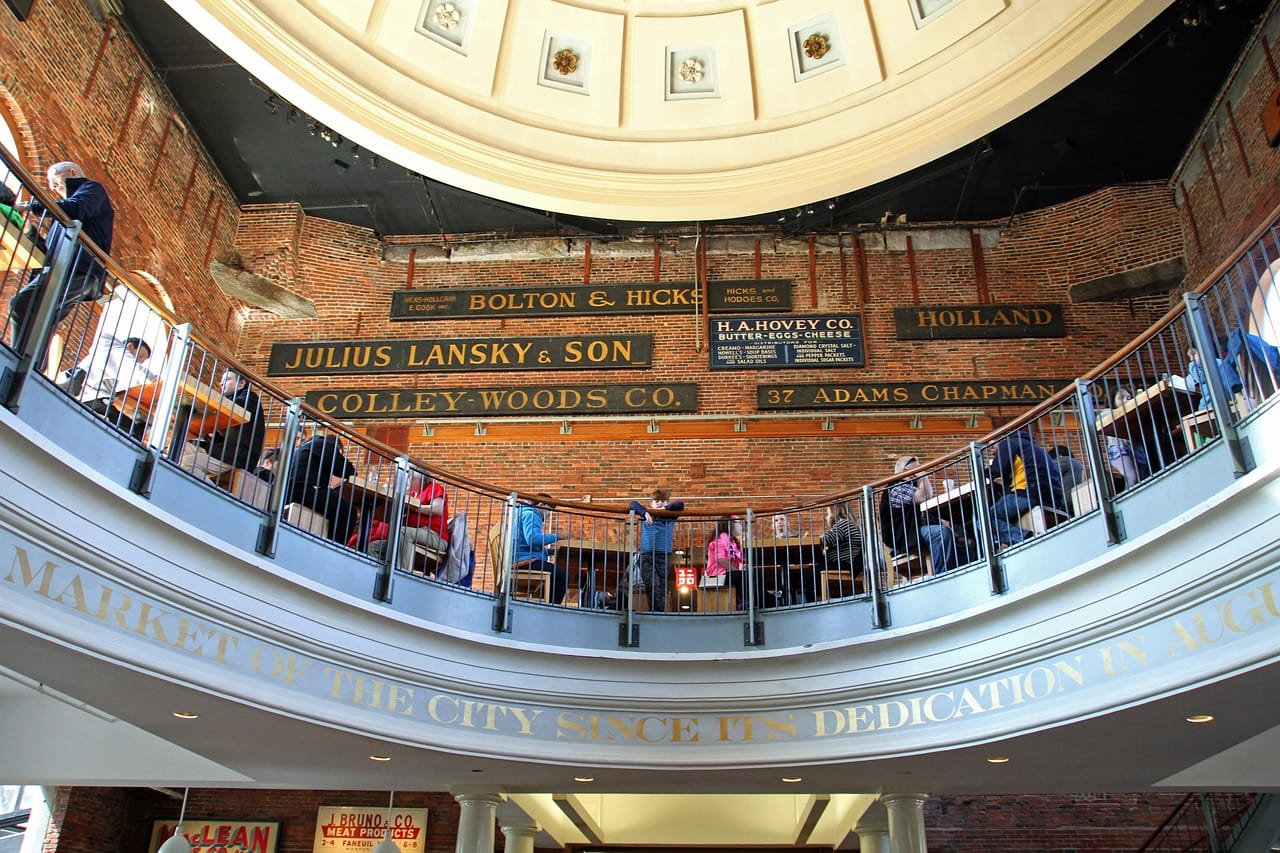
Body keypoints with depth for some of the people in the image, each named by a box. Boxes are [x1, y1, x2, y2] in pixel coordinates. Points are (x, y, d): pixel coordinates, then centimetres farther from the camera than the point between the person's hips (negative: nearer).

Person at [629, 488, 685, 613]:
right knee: (653, 585, -15)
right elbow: (633, 504, 2)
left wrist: (665, 508, 3)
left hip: (664, 556, 1)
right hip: (646, 556, -1)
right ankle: (659, 613, -18)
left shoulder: (670, 516, 13)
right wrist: (645, 512, -13)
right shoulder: (647, 515, 12)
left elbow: (680, 504, 3)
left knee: (662, 588, -3)